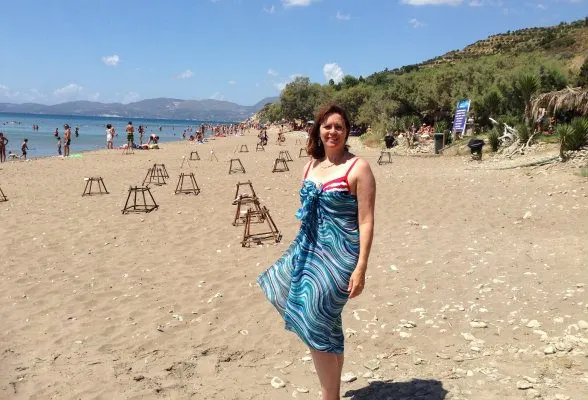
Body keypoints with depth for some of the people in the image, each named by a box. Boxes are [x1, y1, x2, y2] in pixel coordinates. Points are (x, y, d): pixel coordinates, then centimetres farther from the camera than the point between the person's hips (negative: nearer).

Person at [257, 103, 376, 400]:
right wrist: (297, 253, 20)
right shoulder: (311, 166, 9)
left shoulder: (358, 168, -11)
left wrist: (360, 268, -19)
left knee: (316, 329, -7)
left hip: (339, 255, -8)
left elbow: (366, 221, -14)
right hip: (309, 251, 8)